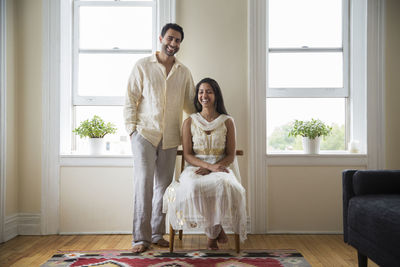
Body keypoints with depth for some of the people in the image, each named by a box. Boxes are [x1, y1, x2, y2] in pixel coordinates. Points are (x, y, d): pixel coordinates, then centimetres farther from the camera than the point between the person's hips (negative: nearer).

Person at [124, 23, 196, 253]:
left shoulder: (184, 73, 12)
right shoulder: (143, 66, 4)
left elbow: (191, 104, 17)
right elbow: (130, 100, 2)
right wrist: (132, 128, -6)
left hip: (170, 138, 3)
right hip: (145, 133, -3)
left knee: (163, 185, 7)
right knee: (144, 183, -9)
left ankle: (157, 234, 18)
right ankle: (141, 237, -2)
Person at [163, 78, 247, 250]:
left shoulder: (227, 121, 8)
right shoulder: (190, 122, 8)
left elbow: (231, 155, 5)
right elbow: (187, 155, 2)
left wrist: (210, 169, -13)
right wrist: (210, 165, -16)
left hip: (220, 167, 0)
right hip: (195, 167, 0)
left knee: (223, 185, -37)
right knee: (192, 187, -36)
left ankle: (213, 231, -11)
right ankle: (215, 229, -12)